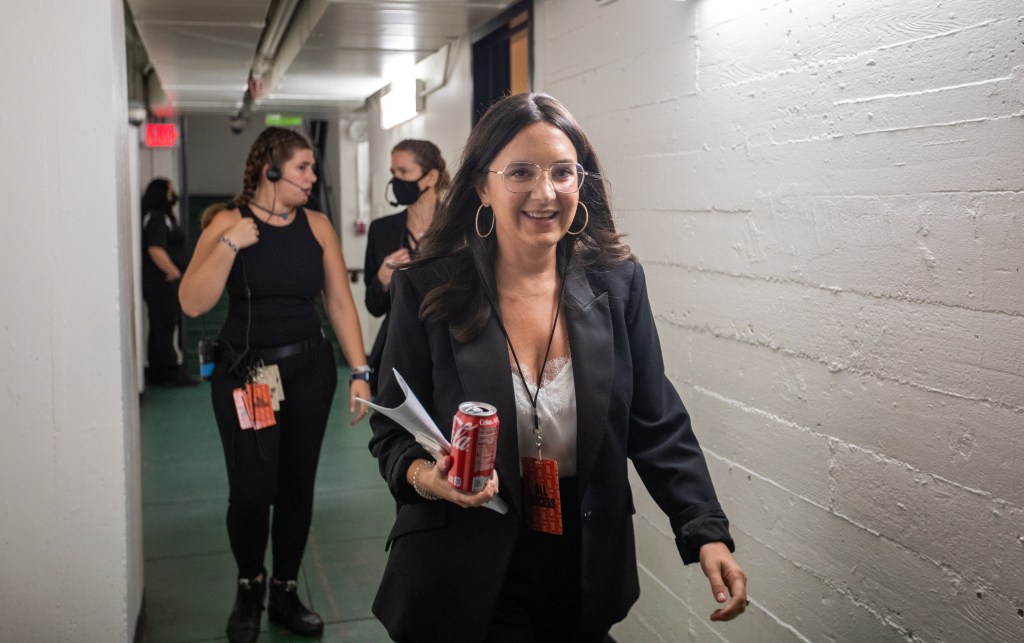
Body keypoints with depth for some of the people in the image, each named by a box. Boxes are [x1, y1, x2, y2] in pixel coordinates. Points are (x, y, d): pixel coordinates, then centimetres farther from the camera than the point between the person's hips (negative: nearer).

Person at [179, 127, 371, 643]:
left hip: (309, 369, 3)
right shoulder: (228, 223, -4)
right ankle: (249, 584, 20)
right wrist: (230, 246, -20)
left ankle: (284, 594, 27)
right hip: (244, 372, -2)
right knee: (252, 489, -9)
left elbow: (340, 302, 3)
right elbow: (193, 303, -11)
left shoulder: (317, 226, 3)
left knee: (297, 486, 8)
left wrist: (360, 372, -2)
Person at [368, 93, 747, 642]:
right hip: (466, 574, -2)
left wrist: (707, 533, -12)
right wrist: (425, 475, -24)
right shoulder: (428, 291, -10)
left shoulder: (617, 283, -4)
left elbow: (658, 427, -1)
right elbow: (392, 429, -3)